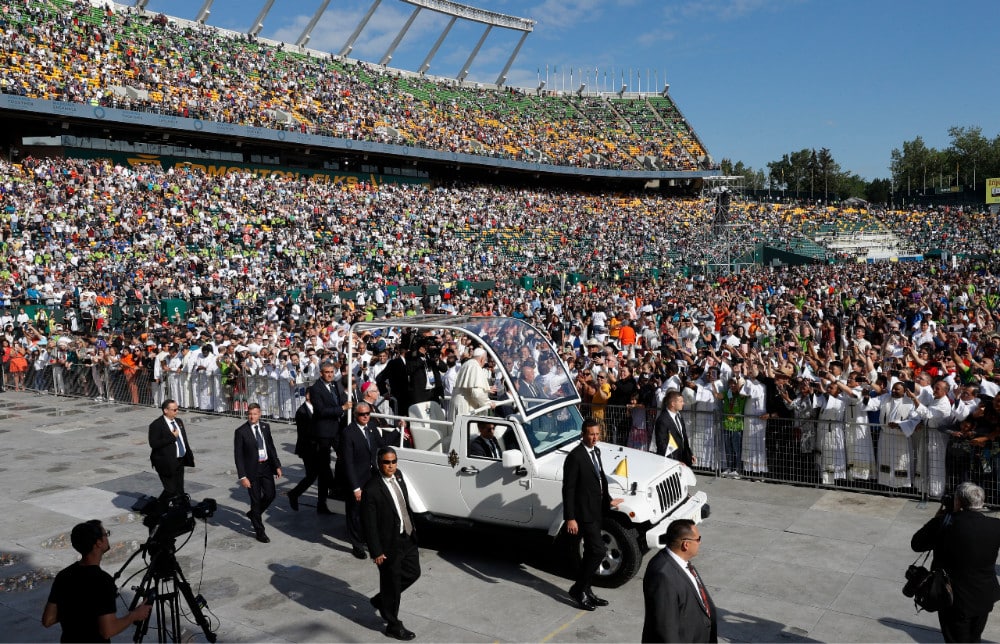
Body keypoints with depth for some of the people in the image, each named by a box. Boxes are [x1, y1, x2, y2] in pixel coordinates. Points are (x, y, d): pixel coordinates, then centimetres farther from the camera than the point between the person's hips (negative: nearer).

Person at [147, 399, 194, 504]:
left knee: (180, 491, 11)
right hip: (167, 463, -7)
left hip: (180, 461, 7)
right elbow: (153, 444, -22)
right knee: (171, 490, -9)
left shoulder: (179, 421, 12)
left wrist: (189, 454, 16)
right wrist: (172, 437, -22)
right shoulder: (156, 425, -13)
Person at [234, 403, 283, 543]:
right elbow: (238, 456, -11)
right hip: (252, 470, -5)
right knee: (256, 500, 4)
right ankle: (260, 532, 17)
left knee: (270, 495, 8)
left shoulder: (265, 427, 3)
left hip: (266, 467, 5)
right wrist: (242, 476, -15)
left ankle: (253, 514, 37)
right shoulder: (241, 431, -12)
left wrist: (277, 465, 8)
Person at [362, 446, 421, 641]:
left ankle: (381, 600, 41)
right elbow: (369, 524, -20)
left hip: (407, 537, 8)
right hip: (389, 545, -8)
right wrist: (376, 552, -17)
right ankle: (393, 626, 28)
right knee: (391, 583, 9)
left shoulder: (398, 475, -1)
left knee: (413, 573, 21)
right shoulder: (371, 490, -24)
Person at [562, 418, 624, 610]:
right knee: (599, 550, -11)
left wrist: (608, 500, 16)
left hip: (596, 510, 9)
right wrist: (570, 518, -21)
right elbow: (568, 489, -19)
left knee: (591, 552, 16)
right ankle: (578, 589, 4)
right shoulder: (575, 457, -19)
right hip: (584, 512, -9)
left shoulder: (596, 451, 8)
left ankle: (584, 590, 29)